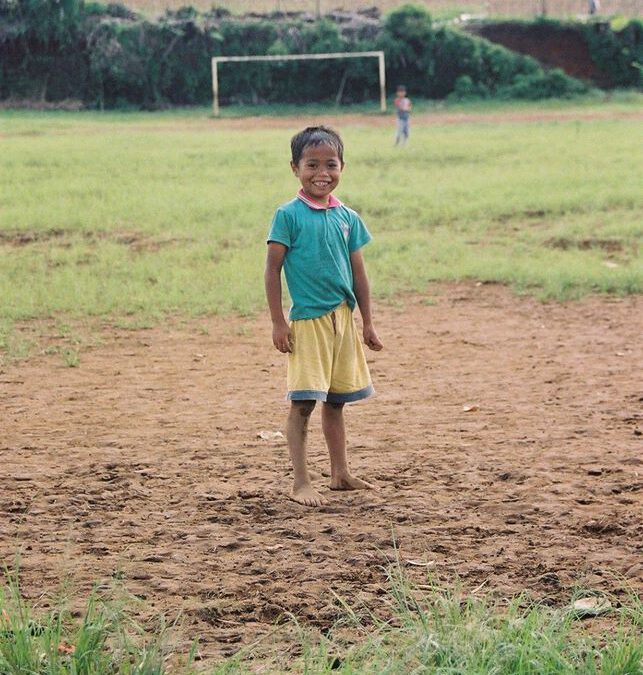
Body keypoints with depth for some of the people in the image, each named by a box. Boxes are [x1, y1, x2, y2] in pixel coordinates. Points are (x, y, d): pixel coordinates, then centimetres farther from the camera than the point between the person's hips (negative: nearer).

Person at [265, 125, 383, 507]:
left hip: (343, 318, 5)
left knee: (336, 401, 14)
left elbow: (358, 273, 13)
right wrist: (278, 323, -10)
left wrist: (368, 323, 12)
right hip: (308, 319, -5)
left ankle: (341, 473, 23)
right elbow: (273, 269, -7)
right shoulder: (289, 216, -7)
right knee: (304, 402, -6)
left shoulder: (348, 218, 8)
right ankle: (301, 482, -3)